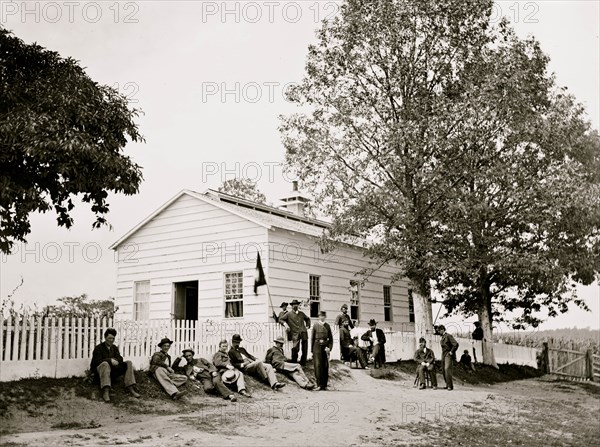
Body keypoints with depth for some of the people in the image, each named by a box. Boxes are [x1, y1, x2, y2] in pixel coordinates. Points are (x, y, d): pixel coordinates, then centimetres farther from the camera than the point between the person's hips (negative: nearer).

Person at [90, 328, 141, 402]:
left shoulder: (114, 348, 19)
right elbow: (97, 361, -14)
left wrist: (114, 360, -17)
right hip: (99, 370, -6)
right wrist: (110, 360, -24)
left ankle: (130, 388, -22)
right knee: (105, 364, -39)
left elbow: (120, 359, 6)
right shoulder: (98, 348, 1)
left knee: (128, 363, -9)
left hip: (111, 372, 6)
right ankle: (105, 392, -56)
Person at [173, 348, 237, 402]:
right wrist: (179, 357, 17)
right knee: (207, 388, -35)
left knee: (216, 382, -34)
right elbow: (174, 367, 22)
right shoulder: (186, 367, 28)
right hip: (204, 379, 0)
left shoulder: (200, 360, 26)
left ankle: (230, 395, -44)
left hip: (211, 375, 0)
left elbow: (210, 365, 15)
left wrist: (213, 371, -6)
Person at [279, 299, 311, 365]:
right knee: (295, 350, -12)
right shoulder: (289, 314, 7)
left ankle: (303, 364, 13)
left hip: (303, 333, 4)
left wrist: (307, 326, 18)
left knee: (305, 350, 2)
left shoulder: (301, 313, 19)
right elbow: (281, 319, 9)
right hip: (295, 334, -4)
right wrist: (285, 324, -8)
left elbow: (307, 319, 33)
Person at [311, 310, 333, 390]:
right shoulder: (315, 325, 5)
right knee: (318, 365, -9)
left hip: (325, 346, 2)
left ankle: (324, 385, 9)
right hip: (317, 346, -2)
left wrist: (329, 347, -4)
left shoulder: (327, 326, 10)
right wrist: (312, 350, 2)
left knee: (325, 366, 2)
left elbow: (331, 338, 10)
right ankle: (319, 385, -8)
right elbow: (312, 337, 6)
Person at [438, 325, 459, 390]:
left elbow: (456, 344, -18)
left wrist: (451, 352, -15)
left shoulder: (448, 336, -10)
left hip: (449, 355, -9)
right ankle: (447, 385, 12)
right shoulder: (442, 337, 17)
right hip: (443, 355, 9)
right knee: (444, 370, 5)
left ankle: (450, 386, -18)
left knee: (447, 369, -19)